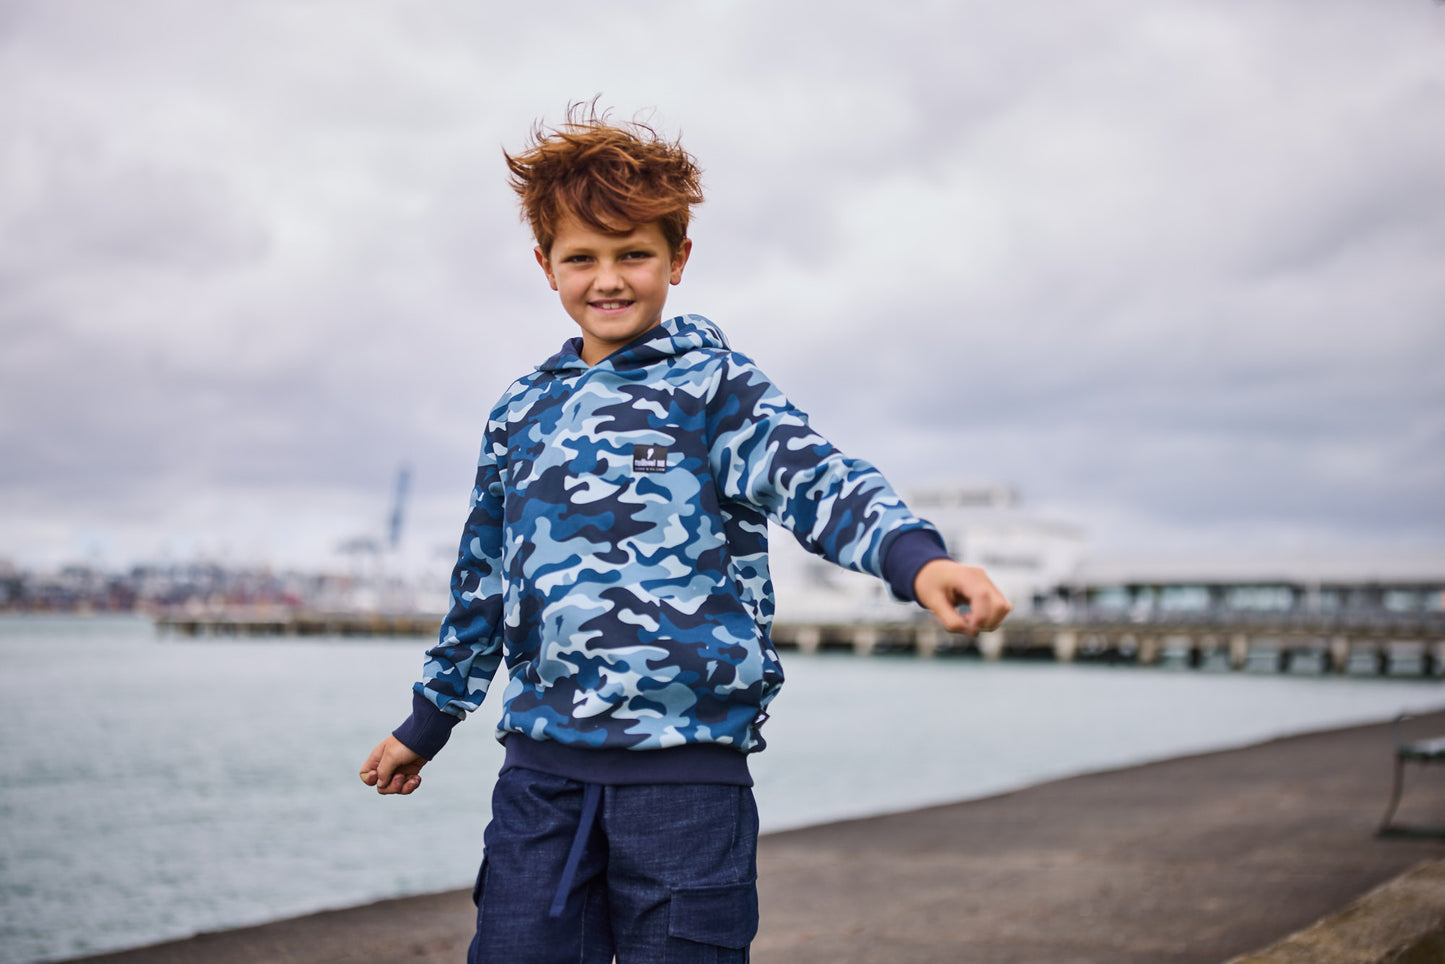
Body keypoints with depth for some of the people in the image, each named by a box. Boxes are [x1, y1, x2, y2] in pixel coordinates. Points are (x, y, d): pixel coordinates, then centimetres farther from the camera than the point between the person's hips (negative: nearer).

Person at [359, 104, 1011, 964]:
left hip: (686, 769, -4)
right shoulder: (522, 413, 14)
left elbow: (815, 480, -19)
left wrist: (915, 556, -40)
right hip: (542, 765, 4)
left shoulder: (713, 386, -1)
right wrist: (429, 721, 30)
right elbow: (483, 580, 24)